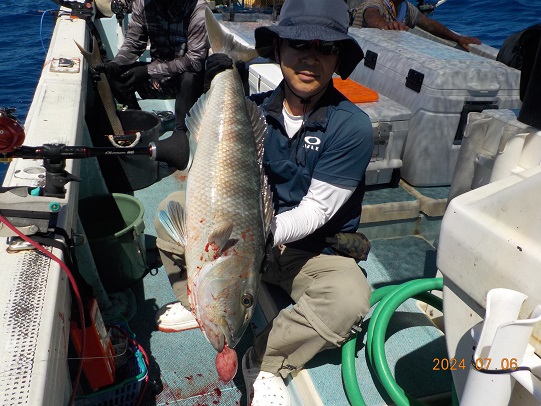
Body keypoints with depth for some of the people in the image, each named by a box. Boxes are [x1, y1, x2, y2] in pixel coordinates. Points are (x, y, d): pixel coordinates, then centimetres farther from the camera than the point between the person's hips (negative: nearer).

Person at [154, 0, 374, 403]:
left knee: (349, 300, -34)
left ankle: (264, 362, -7)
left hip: (315, 250, -3)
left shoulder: (352, 126, -18)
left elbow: (314, 212, -19)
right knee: (174, 206, -9)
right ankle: (194, 302, 11)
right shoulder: (254, 108, -5)